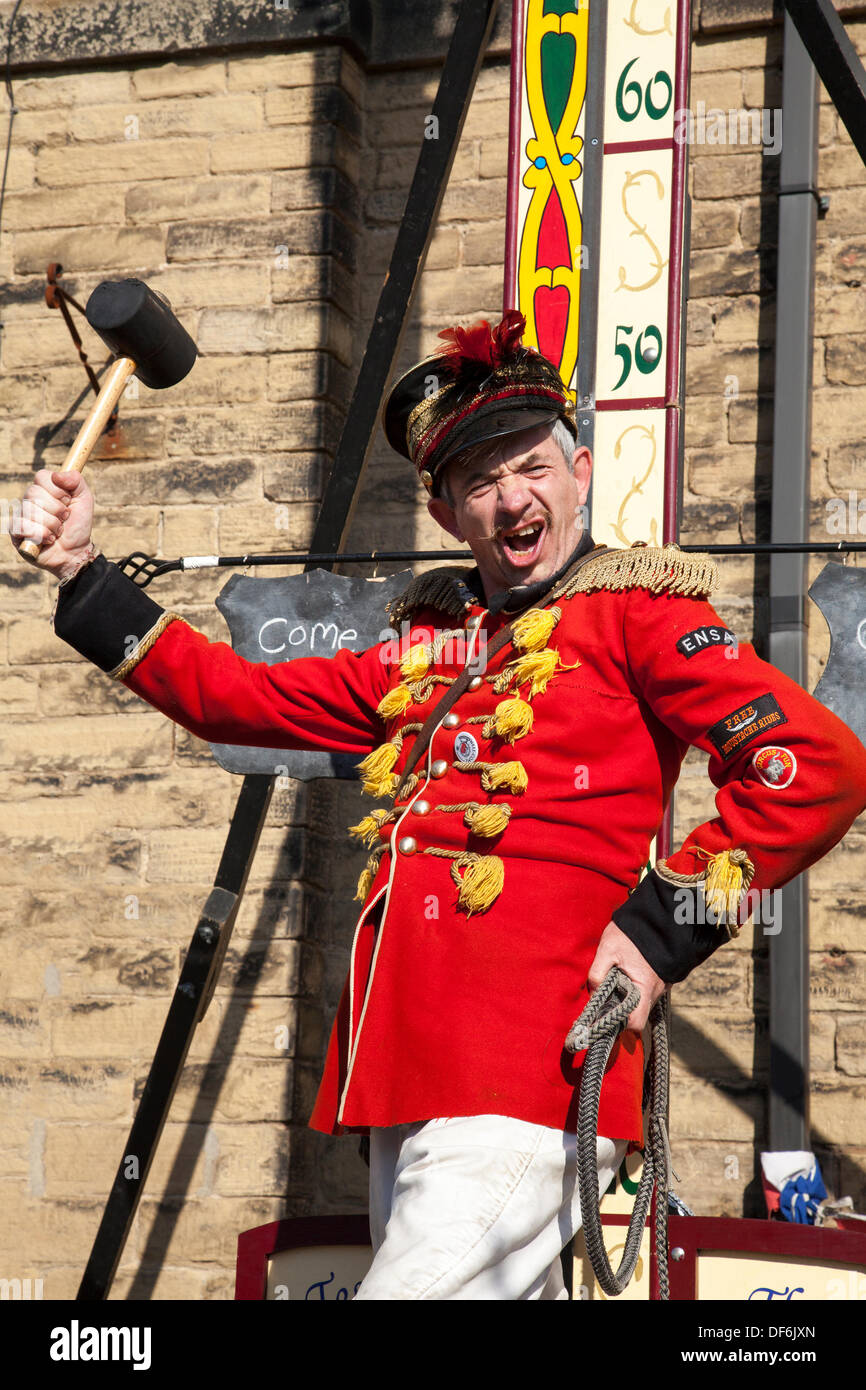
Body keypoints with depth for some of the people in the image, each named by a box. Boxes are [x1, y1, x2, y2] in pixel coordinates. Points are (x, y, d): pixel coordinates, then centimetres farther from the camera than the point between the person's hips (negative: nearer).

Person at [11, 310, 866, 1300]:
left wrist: (660, 930, -13)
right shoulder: (425, 650, 22)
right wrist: (80, 574, 24)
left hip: (523, 1092, -7)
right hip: (408, 1087, 7)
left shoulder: (634, 611, 3)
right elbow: (234, 697, 29)